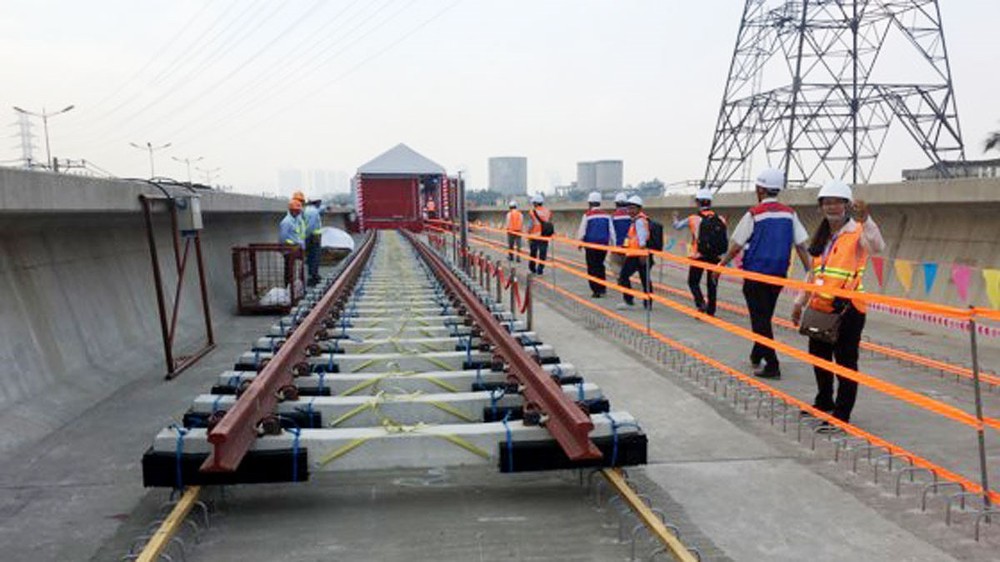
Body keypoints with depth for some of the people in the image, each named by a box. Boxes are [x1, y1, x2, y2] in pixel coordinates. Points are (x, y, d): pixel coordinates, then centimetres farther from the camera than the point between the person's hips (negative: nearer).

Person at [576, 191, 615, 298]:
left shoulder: (587, 215, -8)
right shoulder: (606, 215, 3)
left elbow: (582, 231, -4)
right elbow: (611, 232, 6)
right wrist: (612, 244, 13)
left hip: (591, 245, -4)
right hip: (604, 244, 4)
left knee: (592, 268, 4)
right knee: (600, 266, 18)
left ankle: (596, 290, 1)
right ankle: (602, 289, 17)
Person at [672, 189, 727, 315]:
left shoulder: (693, 219, -7)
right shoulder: (720, 219, -2)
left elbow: (677, 226, 10)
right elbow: (724, 239, 4)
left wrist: (675, 218, 29)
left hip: (698, 256, -2)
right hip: (715, 257, 2)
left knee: (693, 282, 13)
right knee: (712, 285, 12)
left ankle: (701, 303, -9)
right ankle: (710, 312, 16)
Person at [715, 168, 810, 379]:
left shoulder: (754, 214, -10)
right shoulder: (789, 214, 3)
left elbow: (736, 246, -5)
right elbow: (801, 245, 1)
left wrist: (721, 266, 8)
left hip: (756, 273, -5)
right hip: (778, 274, 5)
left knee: (760, 319, -1)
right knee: (766, 316, 20)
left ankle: (772, 365, -5)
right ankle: (757, 356, 33)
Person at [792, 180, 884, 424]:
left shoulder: (857, 232, -8)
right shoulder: (821, 236, 14)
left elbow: (877, 247, -30)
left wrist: (865, 220, -43)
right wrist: (800, 301, 21)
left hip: (847, 309, -8)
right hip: (820, 307, 8)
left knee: (845, 361, 0)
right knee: (819, 356, 19)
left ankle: (842, 414, 9)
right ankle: (824, 402, 38)